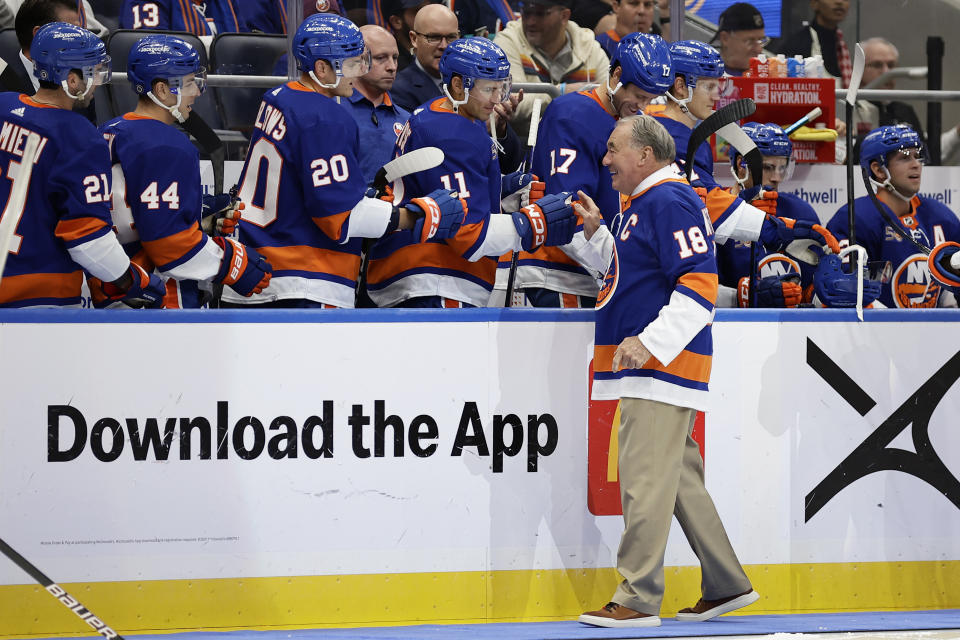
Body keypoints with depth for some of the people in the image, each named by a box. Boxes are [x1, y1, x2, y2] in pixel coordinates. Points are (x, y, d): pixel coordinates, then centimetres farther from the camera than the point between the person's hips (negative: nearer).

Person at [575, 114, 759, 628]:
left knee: (645, 479, -10)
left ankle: (638, 599, -10)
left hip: (661, 369, -11)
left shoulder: (670, 202, -13)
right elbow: (628, 272, 33)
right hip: (649, 372, 11)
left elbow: (699, 284, -22)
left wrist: (650, 342, -27)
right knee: (681, 479, 13)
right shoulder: (644, 204, 20)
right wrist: (596, 233, 17)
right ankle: (727, 585, 19)